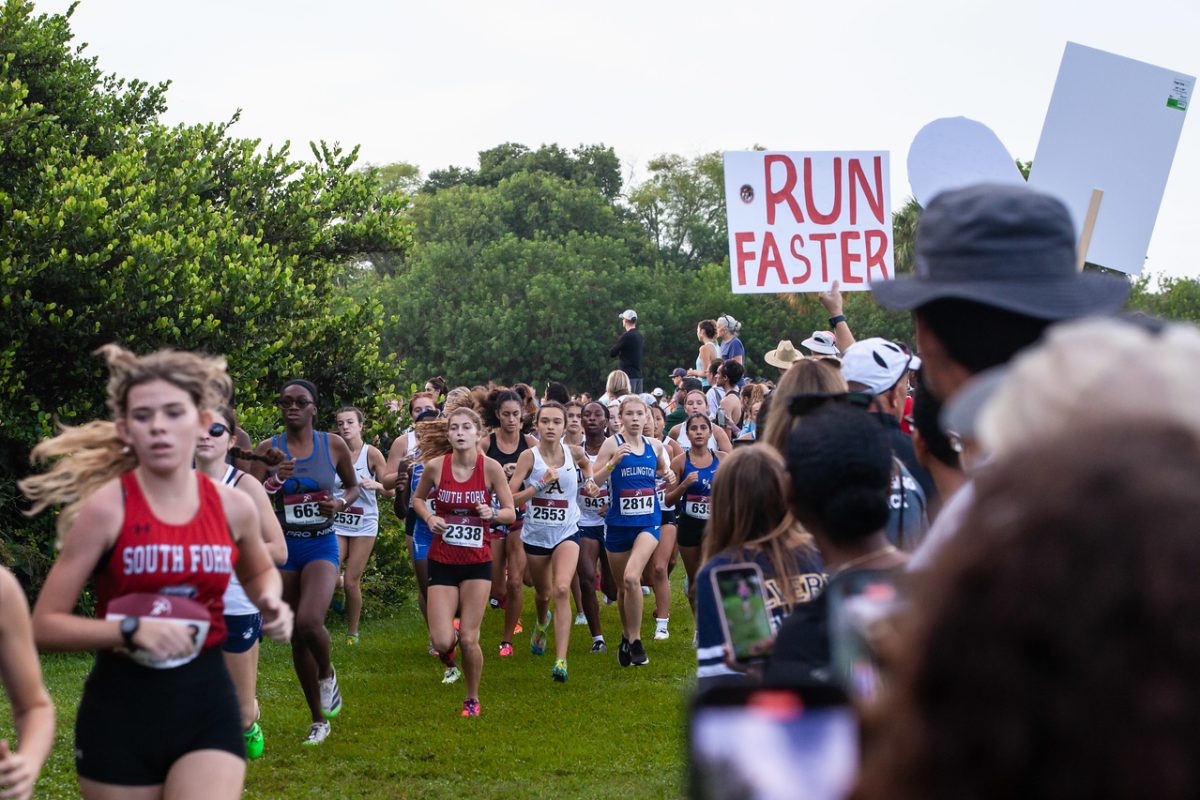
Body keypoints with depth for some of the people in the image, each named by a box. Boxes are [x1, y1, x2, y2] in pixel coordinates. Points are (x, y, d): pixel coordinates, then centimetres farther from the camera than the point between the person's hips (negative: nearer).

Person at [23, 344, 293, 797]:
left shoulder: (232, 507, 1)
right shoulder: (106, 508, -10)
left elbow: (259, 572, 25)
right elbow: (44, 626, -10)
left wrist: (271, 604, 3)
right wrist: (131, 629, -23)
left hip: (207, 701, 2)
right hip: (121, 709, -2)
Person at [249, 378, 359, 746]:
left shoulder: (333, 445, -1)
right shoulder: (269, 448, -1)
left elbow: (353, 486, 14)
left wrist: (340, 503, -7)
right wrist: (274, 480, -23)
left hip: (321, 546, -2)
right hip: (282, 546, 2)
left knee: (309, 622, -26)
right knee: (297, 636, 7)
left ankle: (327, 674, 7)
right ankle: (319, 720, 23)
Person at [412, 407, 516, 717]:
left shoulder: (490, 467, -9)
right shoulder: (435, 465, -7)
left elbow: (510, 513, -1)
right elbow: (418, 498, 12)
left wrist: (492, 513, -21)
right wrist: (429, 518, -7)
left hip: (477, 563, -1)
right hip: (442, 561, 1)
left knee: (469, 639, -3)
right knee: (443, 641, -8)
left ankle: (472, 699, 23)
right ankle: (448, 651, 31)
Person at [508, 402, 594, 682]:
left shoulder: (574, 452, -4)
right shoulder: (529, 457, -11)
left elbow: (586, 464, 23)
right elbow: (509, 498, -16)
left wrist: (588, 481, 4)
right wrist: (540, 484, -25)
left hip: (566, 533, -1)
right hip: (535, 534, 1)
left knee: (561, 589, -22)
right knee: (542, 593, 20)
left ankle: (561, 660, -24)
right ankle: (542, 622, 58)